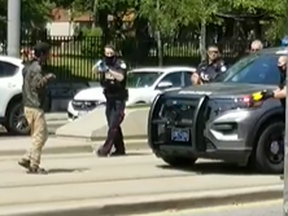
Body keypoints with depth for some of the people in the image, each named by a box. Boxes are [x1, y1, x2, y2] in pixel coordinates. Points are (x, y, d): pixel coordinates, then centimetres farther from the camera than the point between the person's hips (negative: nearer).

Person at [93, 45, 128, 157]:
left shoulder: (120, 64, -9)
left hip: (119, 98, -6)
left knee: (113, 125, -13)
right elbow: (94, 70, -15)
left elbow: (121, 77, -27)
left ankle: (105, 149, -14)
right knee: (113, 125, 10)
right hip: (109, 98, 6)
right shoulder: (102, 63, 4)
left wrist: (109, 70, -40)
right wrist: (98, 66, -38)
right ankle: (120, 149, 20)